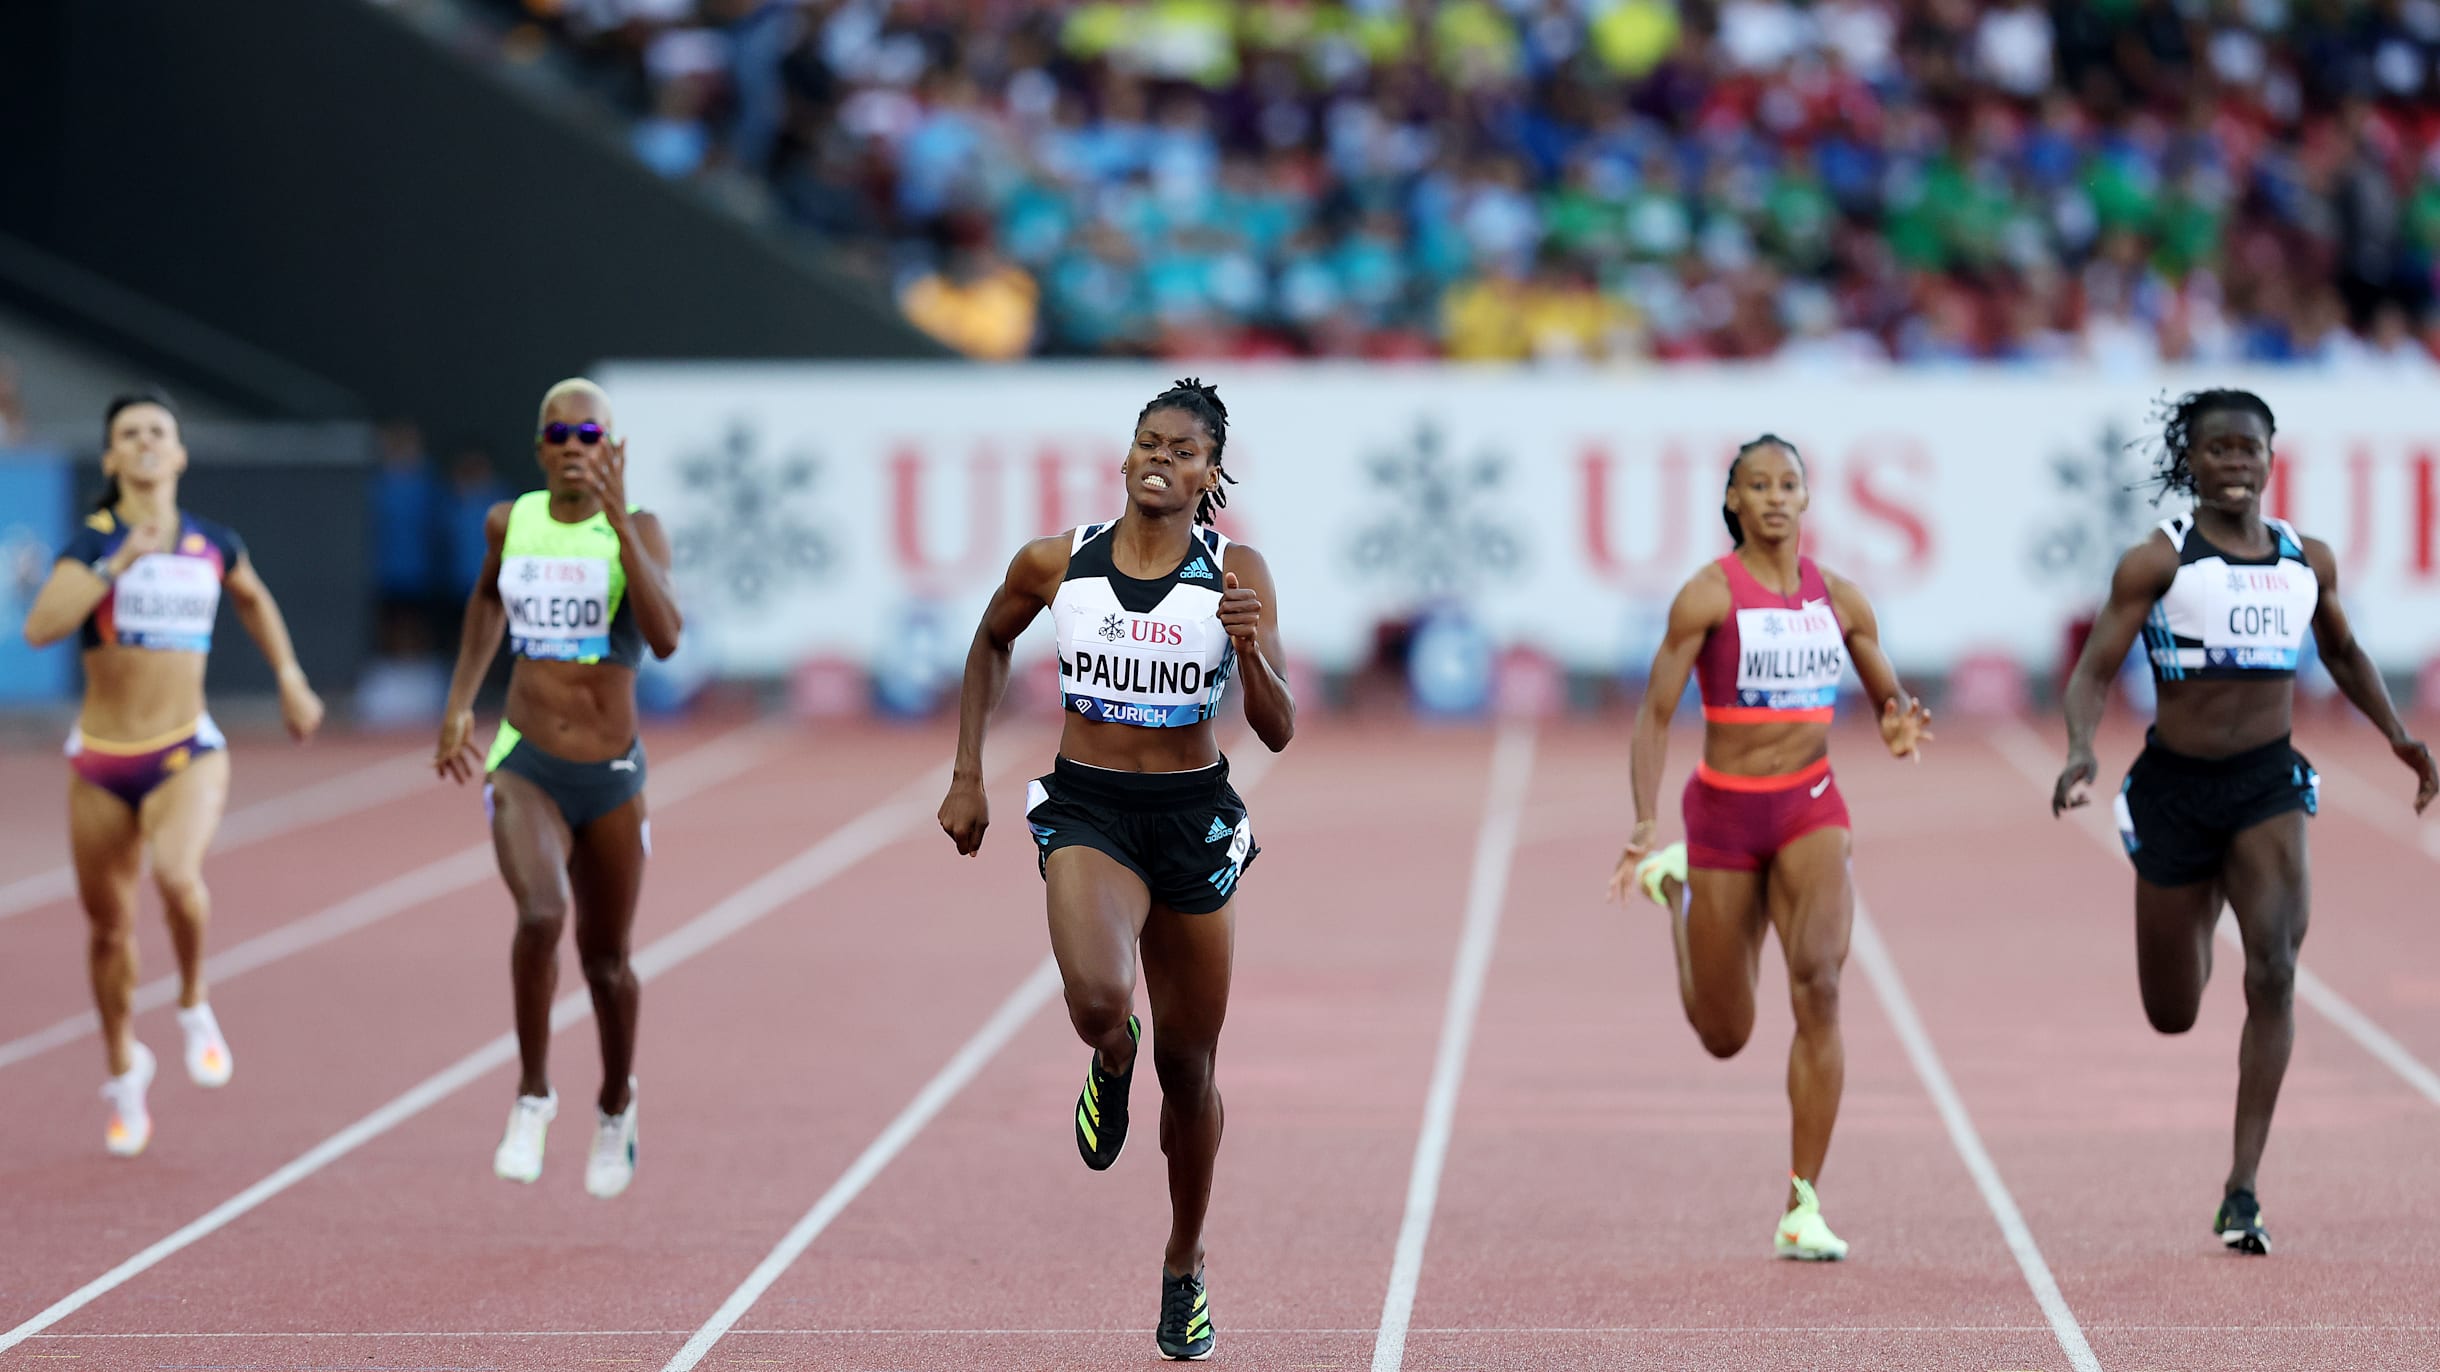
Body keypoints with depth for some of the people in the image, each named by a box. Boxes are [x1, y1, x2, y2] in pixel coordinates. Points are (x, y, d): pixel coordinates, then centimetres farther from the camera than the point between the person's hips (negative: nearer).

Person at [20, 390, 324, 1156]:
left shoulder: (213, 546, 2)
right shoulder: (95, 542, -7)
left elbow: (253, 599, 26)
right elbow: (40, 627, -24)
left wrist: (290, 679, 20)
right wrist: (117, 566, -29)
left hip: (187, 754, 0)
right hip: (102, 761, 0)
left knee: (178, 875, -30)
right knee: (108, 924, 10)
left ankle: (194, 1007, -1)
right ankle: (124, 1070, 36)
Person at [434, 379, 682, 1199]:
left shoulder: (637, 530, -8)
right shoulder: (510, 522, 2)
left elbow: (665, 638, -25)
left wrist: (617, 518, -28)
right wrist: (459, 702, 20)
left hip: (611, 773, 0)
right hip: (524, 766, 0)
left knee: (605, 959, 13)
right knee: (540, 916, -27)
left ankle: (616, 1106, 40)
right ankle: (532, 1099, -10)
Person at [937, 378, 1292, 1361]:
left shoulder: (1237, 575, -6)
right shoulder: (1056, 564, -3)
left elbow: (1279, 732, -9)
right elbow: (990, 646, 17)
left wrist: (1251, 651, -28)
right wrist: (967, 775, 12)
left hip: (1194, 819, 1)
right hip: (1086, 810, -1)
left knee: (1188, 1064, 10)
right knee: (1098, 999, -30)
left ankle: (1185, 1268, 31)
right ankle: (1111, 1061, 10)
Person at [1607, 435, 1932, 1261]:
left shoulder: (1839, 599, 5)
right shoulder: (1708, 595, -6)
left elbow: (1889, 696, 16)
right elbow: (1656, 713, -6)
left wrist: (1899, 727, -9)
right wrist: (1646, 824, -16)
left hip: (1810, 809, 1)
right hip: (1724, 812, -1)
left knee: (1818, 982, -23)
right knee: (1724, 1037, 9)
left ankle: (1803, 1208, -18)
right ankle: (1677, 887, 45)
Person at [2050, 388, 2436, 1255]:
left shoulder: (2308, 561, 4)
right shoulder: (2157, 562, -7)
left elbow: (2344, 654, 22)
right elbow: (2095, 669, -12)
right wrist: (2080, 751, -31)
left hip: (2269, 784, 1)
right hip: (2174, 787, -1)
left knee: (2274, 970, -21)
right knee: (2172, 1016, 11)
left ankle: (2242, 1190, -19)